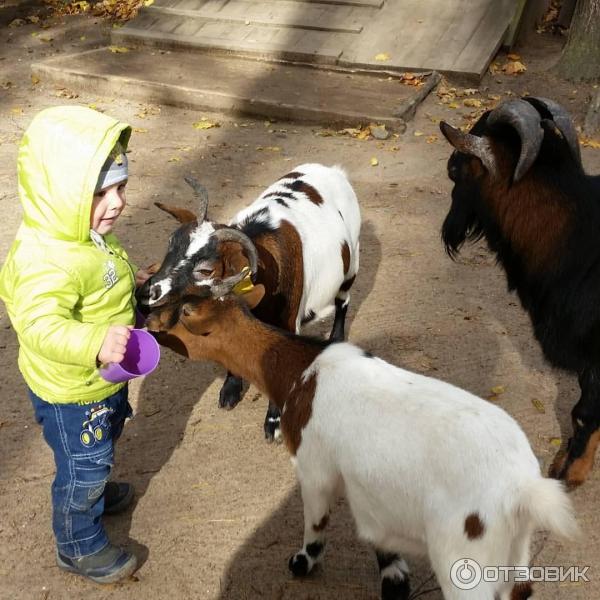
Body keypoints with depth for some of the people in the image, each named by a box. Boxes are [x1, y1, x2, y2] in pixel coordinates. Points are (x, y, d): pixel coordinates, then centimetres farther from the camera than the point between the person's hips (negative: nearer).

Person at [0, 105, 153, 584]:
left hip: (105, 380, 9)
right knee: (83, 467, 13)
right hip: (71, 393, -9)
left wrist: (127, 282, 7)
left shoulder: (83, 236, -5)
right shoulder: (48, 261, -38)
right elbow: (41, 324, -50)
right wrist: (95, 344, -63)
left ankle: (94, 492, 62)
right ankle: (80, 547, 37)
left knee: (101, 451, 33)